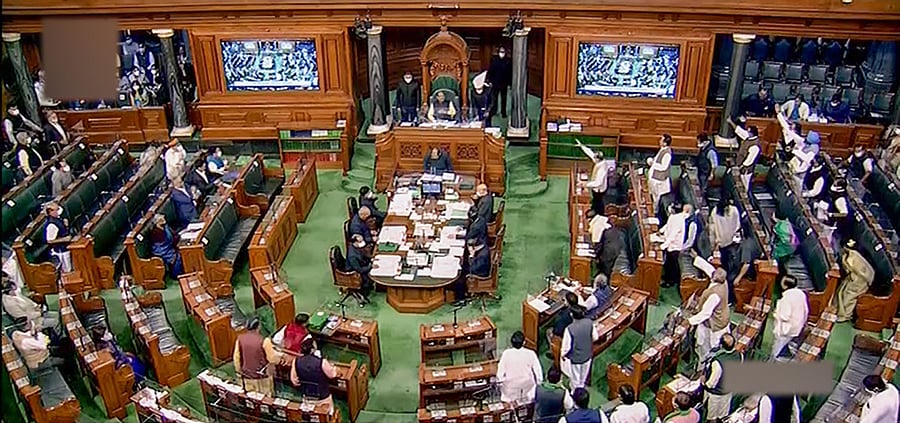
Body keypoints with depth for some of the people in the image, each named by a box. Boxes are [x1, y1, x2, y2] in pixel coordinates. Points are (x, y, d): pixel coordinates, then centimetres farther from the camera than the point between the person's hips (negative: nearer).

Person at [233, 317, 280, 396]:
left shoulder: (240, 339, -8)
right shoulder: (264, 340, -22)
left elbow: (236, 357, 1)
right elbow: (272, 359, -15)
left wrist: (239, 372, 15)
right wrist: (279, 355, 7)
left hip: (247, 377, 4)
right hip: (262, 377, -4)